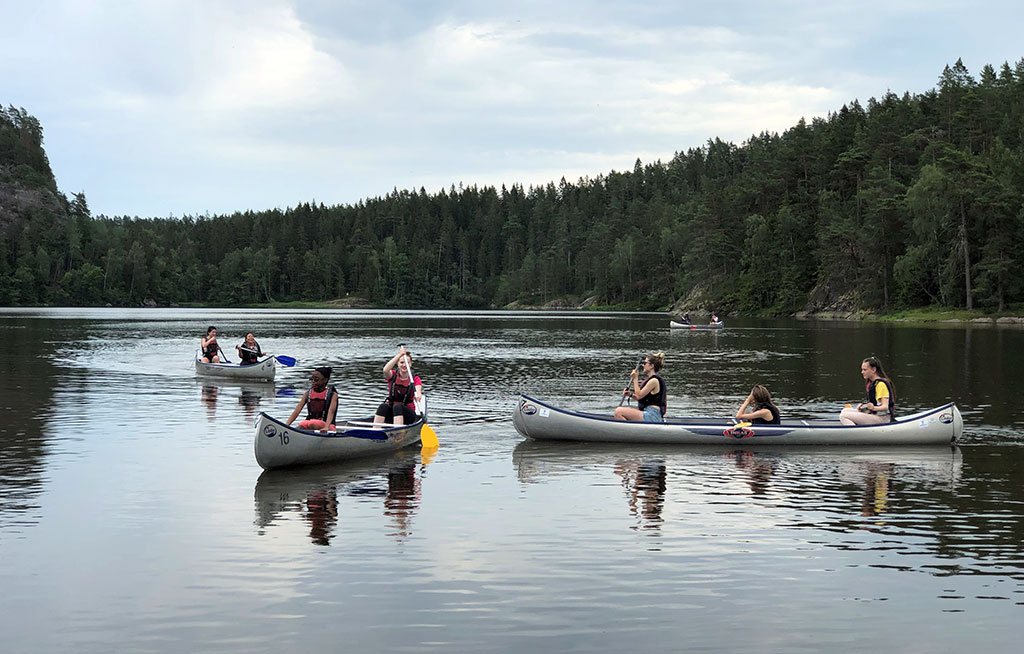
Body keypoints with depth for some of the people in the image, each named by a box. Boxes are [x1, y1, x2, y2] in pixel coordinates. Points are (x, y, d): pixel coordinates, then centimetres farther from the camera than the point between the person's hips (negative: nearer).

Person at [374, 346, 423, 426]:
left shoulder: (415, 379, -1)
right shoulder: (393, 375, 1)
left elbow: (418, 390, -23)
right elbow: (385, 370, -24)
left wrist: (418, 395, -48)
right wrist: (400, 355, -30)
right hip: (391, 412, 1)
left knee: (397, 407, -33)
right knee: (383, 406, -30)